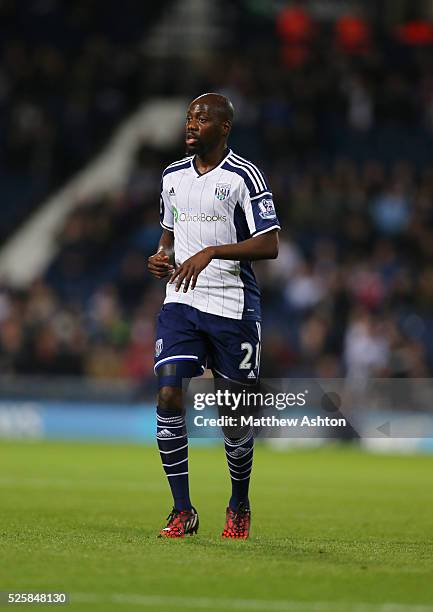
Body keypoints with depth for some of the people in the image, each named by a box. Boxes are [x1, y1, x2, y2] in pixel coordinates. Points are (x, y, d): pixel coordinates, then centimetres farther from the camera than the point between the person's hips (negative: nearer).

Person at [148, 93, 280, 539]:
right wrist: (161, 256, 5)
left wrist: (211, 253, -23)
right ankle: (183, 511, -5)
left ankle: (239, 506, 26)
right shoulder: (173, 176, 12)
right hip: (180, 301, 4)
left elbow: (270, 246, -14)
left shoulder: (244, 176, -7)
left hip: (232, 306, -4)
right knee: (168, 397, -13)